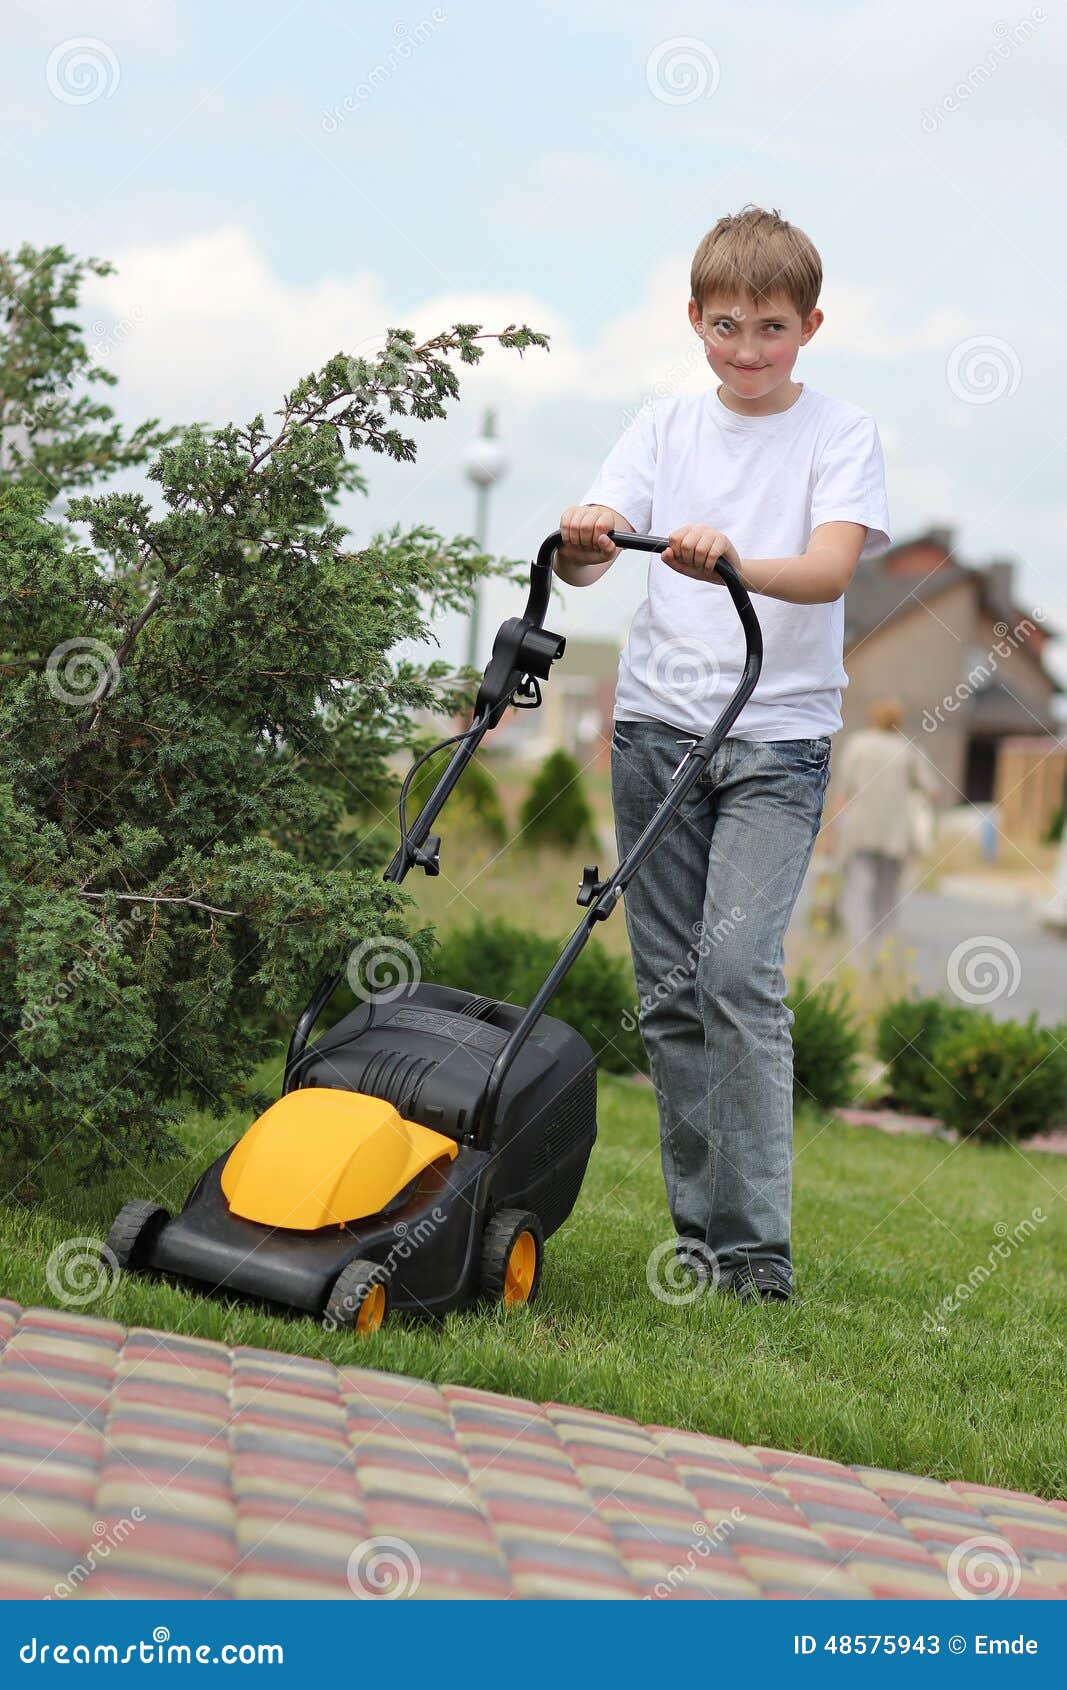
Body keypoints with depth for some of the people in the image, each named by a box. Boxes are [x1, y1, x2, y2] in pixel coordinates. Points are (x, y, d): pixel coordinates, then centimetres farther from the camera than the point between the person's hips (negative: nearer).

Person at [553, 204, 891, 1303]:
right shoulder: (666, 426, 11)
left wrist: (734, 562, -34)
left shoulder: (840, 433, 2)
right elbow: (586, 557, 2)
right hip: (657, 723, 4)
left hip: (777, 731, -4)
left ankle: (756, 1244, -11)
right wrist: (582, 544, -22)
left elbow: (831, 567, -14)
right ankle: (700, 1228, 13)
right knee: (669, 990, 4)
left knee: (738, 967, -16)